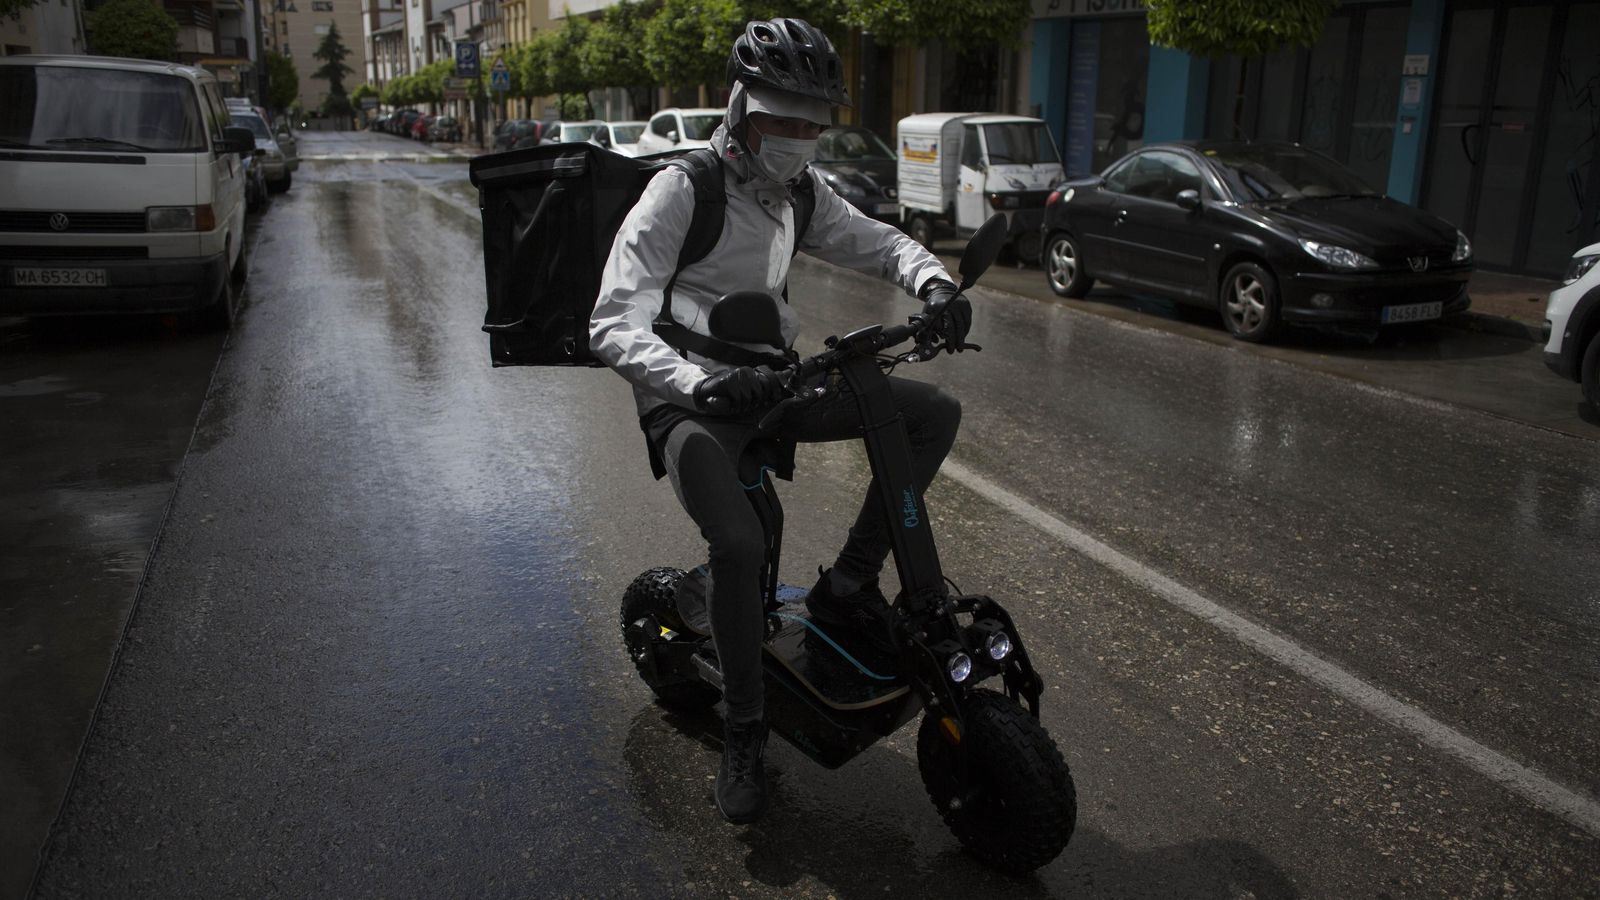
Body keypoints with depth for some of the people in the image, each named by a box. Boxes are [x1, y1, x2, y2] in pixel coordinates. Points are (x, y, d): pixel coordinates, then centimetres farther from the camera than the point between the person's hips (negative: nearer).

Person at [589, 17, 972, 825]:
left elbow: (875, 241, 13)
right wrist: (698, 381, -40)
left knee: (935, 413, -5)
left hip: (774, 381, 7)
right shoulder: (681, 191, -14)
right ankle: (742, 732, -9)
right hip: (692, 399, -7)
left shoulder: (799, 193, 8)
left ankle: (847, 584, 0)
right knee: (740, 541, -32)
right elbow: (615, 323, -22)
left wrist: (932, 280, -12)